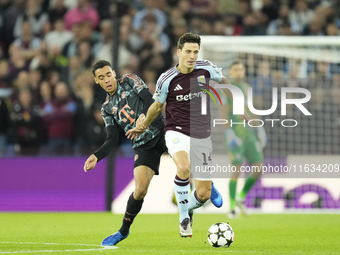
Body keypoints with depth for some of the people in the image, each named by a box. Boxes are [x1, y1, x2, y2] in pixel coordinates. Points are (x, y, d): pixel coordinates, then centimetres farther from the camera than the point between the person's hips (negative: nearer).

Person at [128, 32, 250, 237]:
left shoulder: (206, 69, -4)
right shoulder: (167, 79, -9)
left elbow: (224, 82, 19)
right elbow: (157, 106, 11)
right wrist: (144, 125, 22)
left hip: (202, 136, 3)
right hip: (177, 132, -3)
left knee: (203, 194, -1)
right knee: (184, 167, -37)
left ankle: (188, 208, 36)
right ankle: (184, 217, -18)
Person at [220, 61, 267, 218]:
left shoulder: (247, 88, 17)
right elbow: (224, 113, -12)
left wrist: (259, 128, 18)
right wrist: (229, 133, -22)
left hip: (249, 134, 7)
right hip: (235, 133, -7)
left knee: (258, 168, -2)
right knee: (237, 169, -11)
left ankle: (241, 198, 16)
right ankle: (232, 208, -5)